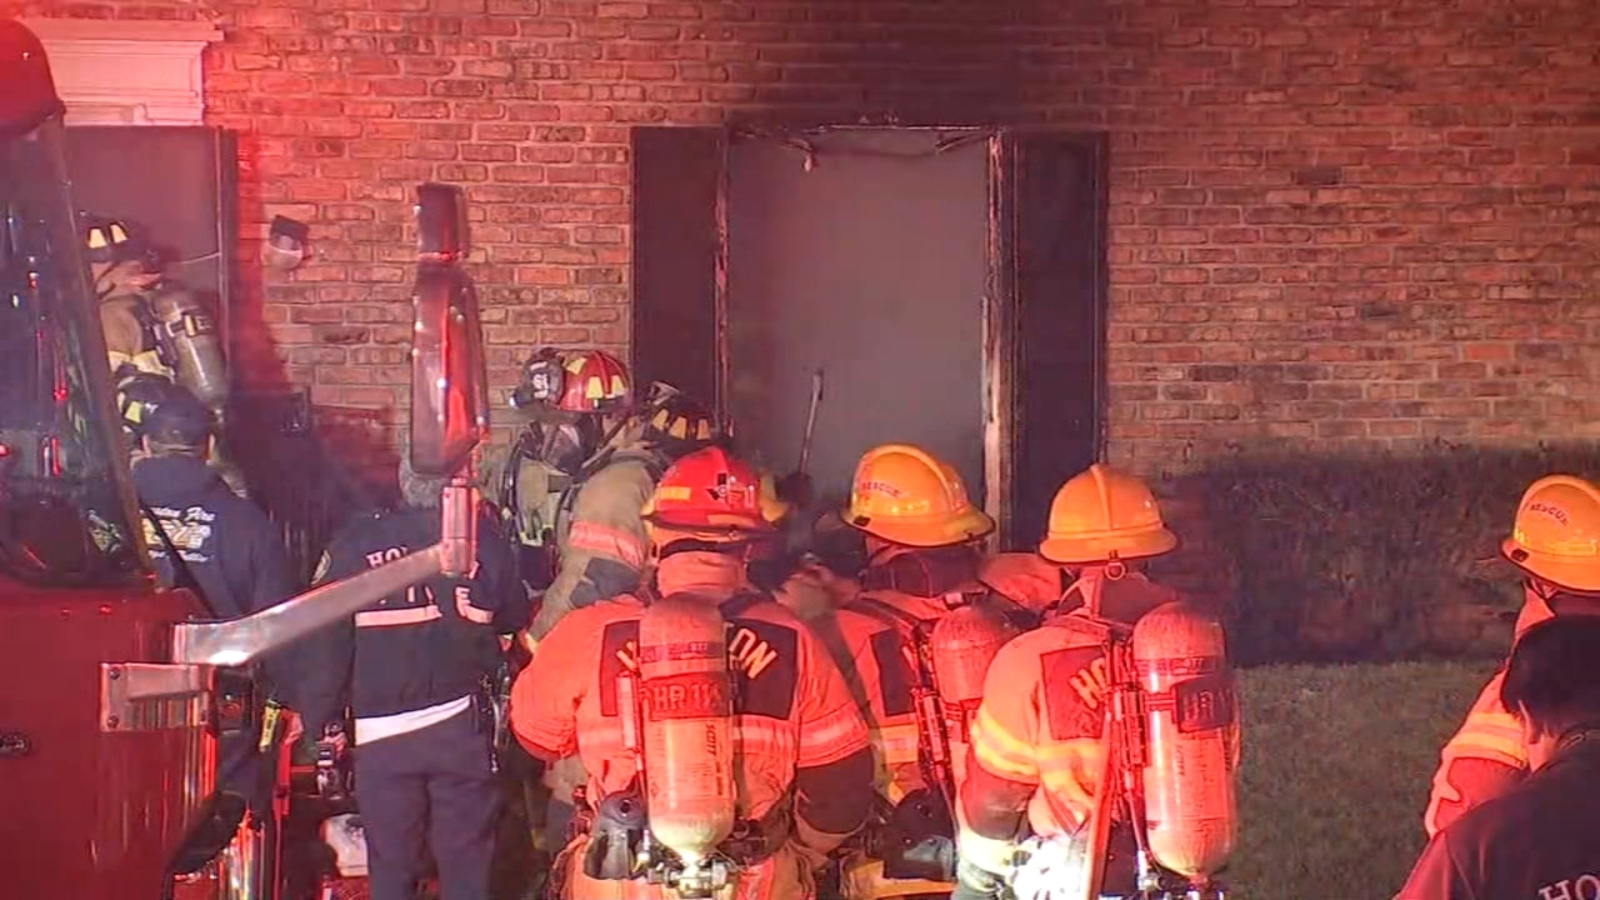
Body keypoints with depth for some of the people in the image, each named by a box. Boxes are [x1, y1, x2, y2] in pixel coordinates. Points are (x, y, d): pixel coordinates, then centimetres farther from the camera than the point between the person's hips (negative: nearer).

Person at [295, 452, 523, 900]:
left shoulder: (354, 544, -6)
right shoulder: (483, 542, -3)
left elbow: (325, 641, -4)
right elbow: (516, 619, 11)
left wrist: (322, 721, 3)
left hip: (381, 730, -1)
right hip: (462, 724, 1)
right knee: (465, 862, 8)